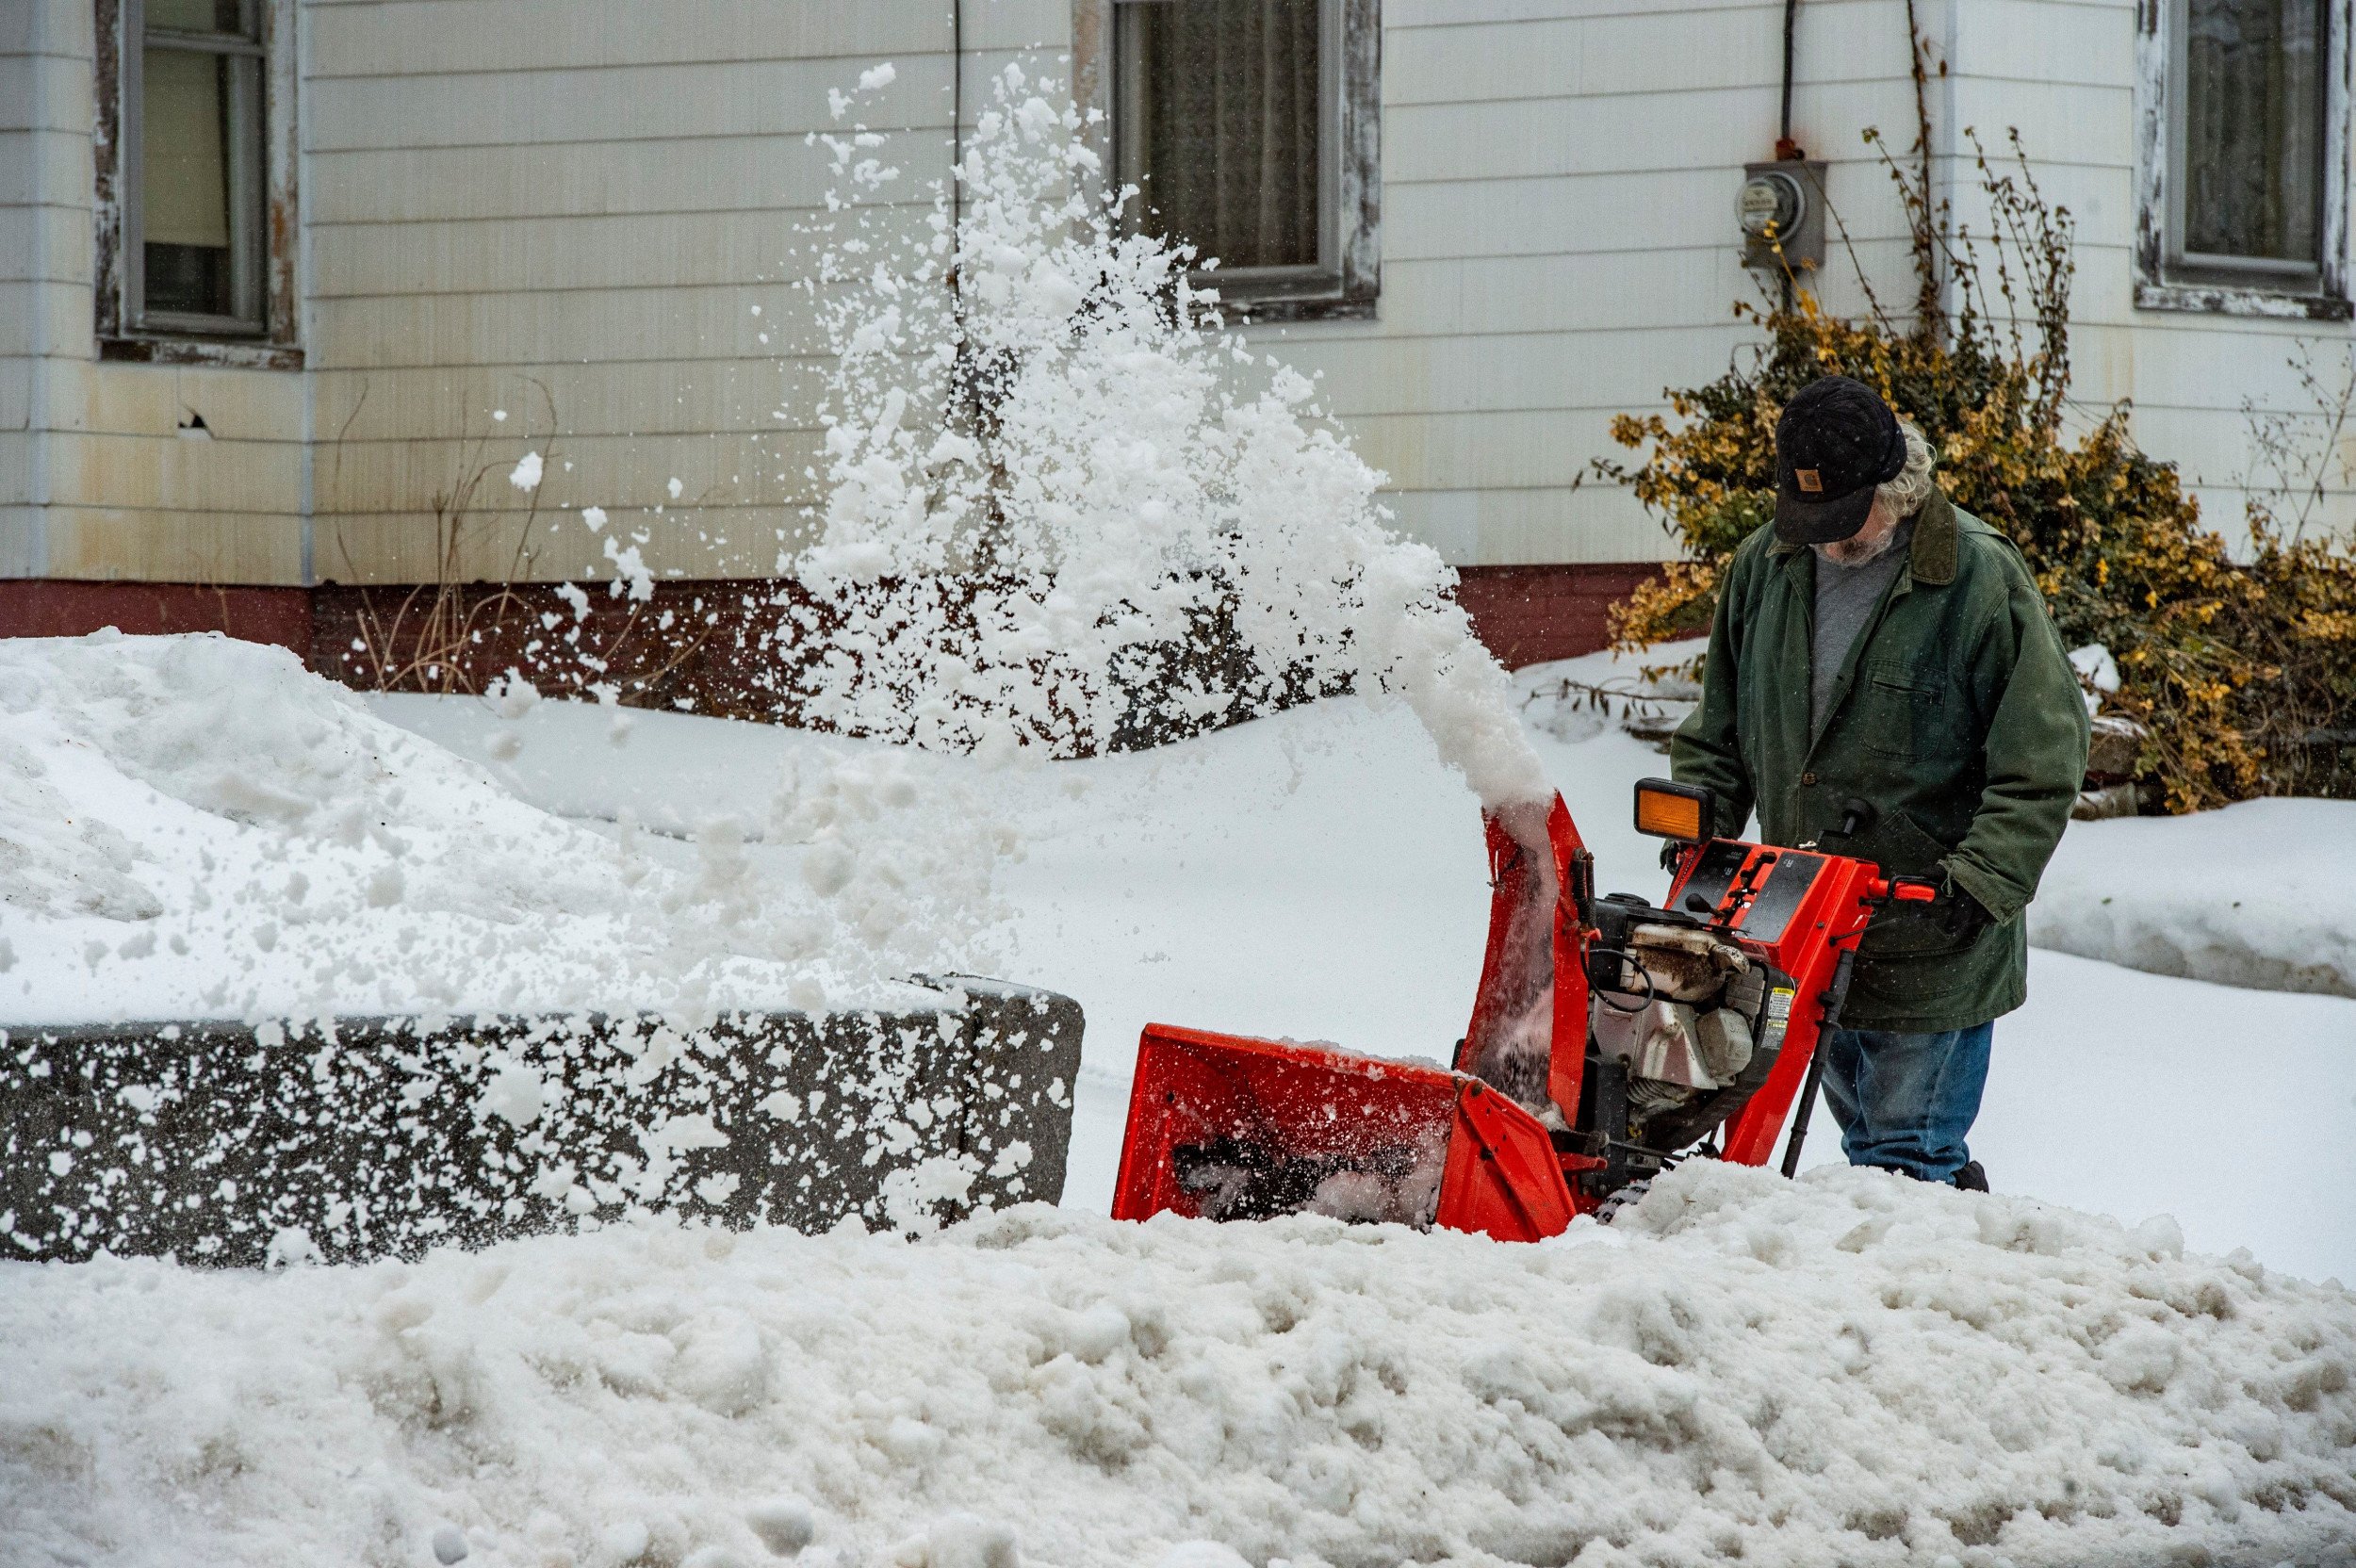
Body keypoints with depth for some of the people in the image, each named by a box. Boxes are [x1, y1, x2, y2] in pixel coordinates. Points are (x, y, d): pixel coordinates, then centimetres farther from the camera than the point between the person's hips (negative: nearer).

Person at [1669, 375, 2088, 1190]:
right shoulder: (1763, 567, 4)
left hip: (1933, 939, -6)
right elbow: (1718, 729, 17)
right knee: (1867, 1140, 17)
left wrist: (1975, 886, -21)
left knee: (1906, 1156, -6)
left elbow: (2042, 767, -12)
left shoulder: (1982, 582, -13)